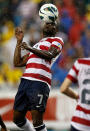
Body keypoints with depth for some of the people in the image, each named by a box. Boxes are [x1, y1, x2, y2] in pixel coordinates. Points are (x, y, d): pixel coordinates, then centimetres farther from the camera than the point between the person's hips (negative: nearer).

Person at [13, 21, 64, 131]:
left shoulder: (57, 40, 12)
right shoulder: (35, 46, 32)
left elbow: (50, 55, -8)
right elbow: (17, 63, 27)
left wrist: (29, 48, -11)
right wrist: (19, 41, 25)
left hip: (39, 83, -7)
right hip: (25, 80, 7)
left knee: (37, 122, -13)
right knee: (17, 118, 11)